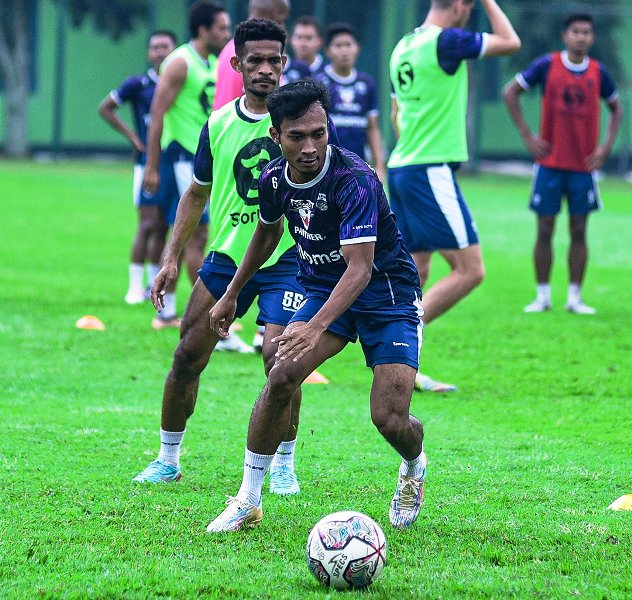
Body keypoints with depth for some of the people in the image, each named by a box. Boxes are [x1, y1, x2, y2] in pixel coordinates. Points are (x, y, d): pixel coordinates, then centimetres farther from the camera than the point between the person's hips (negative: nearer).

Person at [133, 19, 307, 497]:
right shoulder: (219, 123, 5)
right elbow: (197, 194, 15)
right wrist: (172, 259, 10)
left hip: (285, 259, -3)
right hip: (226, 256, 3)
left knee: (279, 355, -18)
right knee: (188, 356, 1)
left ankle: (284, 465, -1)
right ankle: (168, 458, 18)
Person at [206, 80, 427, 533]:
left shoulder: (355, 180, -28)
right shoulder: (275, 178, -7)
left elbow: (359, 268, -35)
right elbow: (268, 232, 17)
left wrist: (316, 327, -48)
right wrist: (232, 294, 25)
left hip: (386, 292, -5)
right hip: (322, 288, 5)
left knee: (390, 420, -15)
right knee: (282, 377, -20)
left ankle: (414, 467, 24)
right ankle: (248, 501, -8)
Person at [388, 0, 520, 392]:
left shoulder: (404, 46, 14)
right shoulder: (446, 41, -13)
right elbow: (511, 42, -7)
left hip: (402, 167, 9)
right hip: (433, 172, -9)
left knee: (415, 272, 12)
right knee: (470, 269, -7)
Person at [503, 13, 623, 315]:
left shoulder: (598, 72, 2)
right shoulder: (547, 65, -4)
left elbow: (616, 108, 16)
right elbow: (510, 92, 1)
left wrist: (606, 146, 3)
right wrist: (527, 136, -4)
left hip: (584, 165, 2)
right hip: (549, 162, -1)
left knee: (578, 231, 3)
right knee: (544, 230, 1)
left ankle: (575, 298, 9)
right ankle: (542, 296, 9)